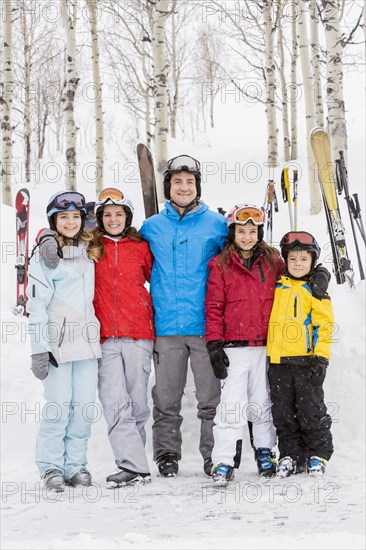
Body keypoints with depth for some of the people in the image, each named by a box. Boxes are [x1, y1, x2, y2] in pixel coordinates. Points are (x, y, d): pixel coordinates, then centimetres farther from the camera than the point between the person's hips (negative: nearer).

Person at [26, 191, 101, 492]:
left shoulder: (89, 253, 16)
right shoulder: (45, 256, 0)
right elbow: (37, 305, -6)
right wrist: (39, 349, -11)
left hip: (87, 341, 5)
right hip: (58, 343, -5)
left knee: (84, 406, 3)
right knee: (59, 407, -6)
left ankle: (76, 464, 13)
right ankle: (51, 467, 7)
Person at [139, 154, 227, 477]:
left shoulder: (216, 224, 5)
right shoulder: (151, 228, 9)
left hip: (206, 325, -1)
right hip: (166, 327, 2)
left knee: (212, 396, 2)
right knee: (166, 399, 7)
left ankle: (215, 456, 11)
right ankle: (166, 456, 17)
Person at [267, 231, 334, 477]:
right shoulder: (277, 287, 12)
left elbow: (324, 325, -5)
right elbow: (266, 318, 21)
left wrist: (320, 358, -12)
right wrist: (266, 352, 15)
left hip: (306, 361, -4)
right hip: (278, 362, 4)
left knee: (311, 411, 2)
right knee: (283, 413, 8)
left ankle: (318, 454, 15)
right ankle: (291, 456, 19)